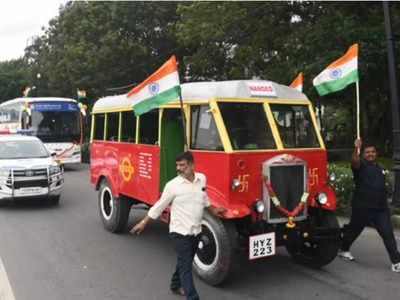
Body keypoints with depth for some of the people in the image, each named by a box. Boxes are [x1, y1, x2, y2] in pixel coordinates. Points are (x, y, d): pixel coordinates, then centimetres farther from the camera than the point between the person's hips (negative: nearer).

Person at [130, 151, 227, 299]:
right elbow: (159, 206, -5)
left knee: (185, 262, 22)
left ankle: (176, 285, 44)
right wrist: (143, 223, -3)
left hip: (195, 231, 6)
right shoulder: (173, 185, -12)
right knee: (186, 267, -5)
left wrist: (212, 210, 27)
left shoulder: (202, 179, 3)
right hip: (179, 232, -6)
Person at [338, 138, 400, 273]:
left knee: (388, 234, -2)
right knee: (354, 230, 10)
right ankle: (343, 250, 33)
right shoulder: (362, 164, -5)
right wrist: (356, 149, -49)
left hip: (381, 208, 6)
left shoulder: (379, 168, 18)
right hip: (362, 208, -5)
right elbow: (355, 162, -31)